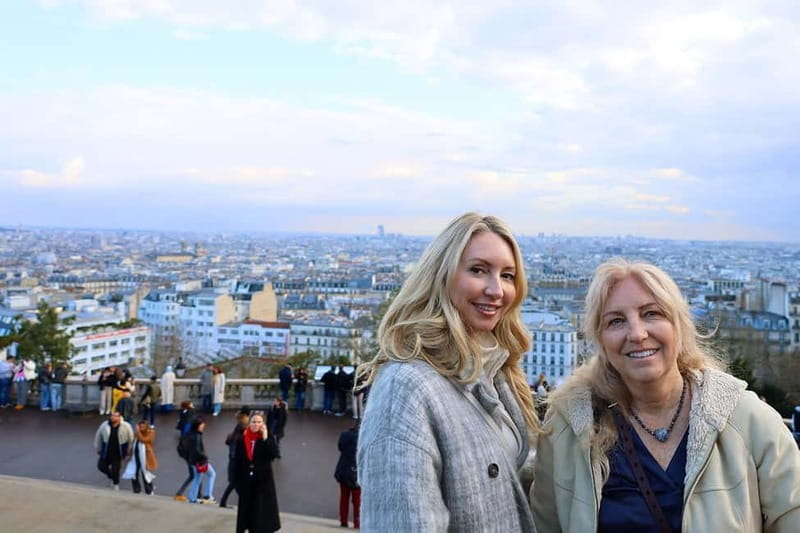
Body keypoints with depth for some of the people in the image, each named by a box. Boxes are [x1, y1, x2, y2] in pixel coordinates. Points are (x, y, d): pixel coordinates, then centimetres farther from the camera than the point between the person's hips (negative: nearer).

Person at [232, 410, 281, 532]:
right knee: (246, 510, 12)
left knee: (262, 511, 2)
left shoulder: (268, 438, -7)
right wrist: (236, 482, -1)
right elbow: (236, 462, 0)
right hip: (246, 482, 2)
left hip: (263, 481, -2)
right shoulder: (241, 439, -4)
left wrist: (265, 438, -27)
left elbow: (275, 454, -22)